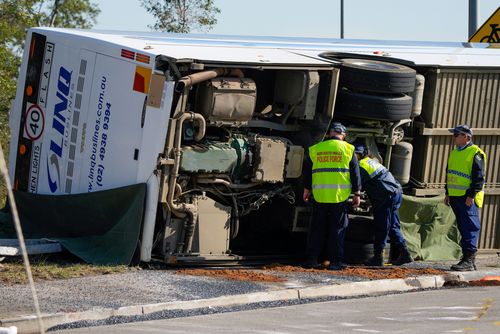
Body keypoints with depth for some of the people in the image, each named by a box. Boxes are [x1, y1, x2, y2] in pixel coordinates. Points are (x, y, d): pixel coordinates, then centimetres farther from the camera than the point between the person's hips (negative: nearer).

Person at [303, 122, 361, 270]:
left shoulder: (315, 149, 8)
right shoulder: (347, 149, 2)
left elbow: (307, 171, 14)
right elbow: (355, 173, 2)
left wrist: (306, 189, 25)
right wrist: (357, 193, 7)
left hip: (319, 195, 2)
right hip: (340, 196, -2)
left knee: (317, 228, 10)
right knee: (337, 229, 3)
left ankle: (311, 259, 9)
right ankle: (335, 261, 1)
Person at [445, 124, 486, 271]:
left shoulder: (475, 153, -10)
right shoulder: (454, 152, 17)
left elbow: (479, 177, -13)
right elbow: (449, 174, 25)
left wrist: (471, 196, -18)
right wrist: (447, 193, 20)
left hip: (468, 198, -9)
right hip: (455, 197, 9)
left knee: (469, 228, -9)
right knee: (463, 228, 11)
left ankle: (469, 260, -11)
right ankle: (468, 259, 15)